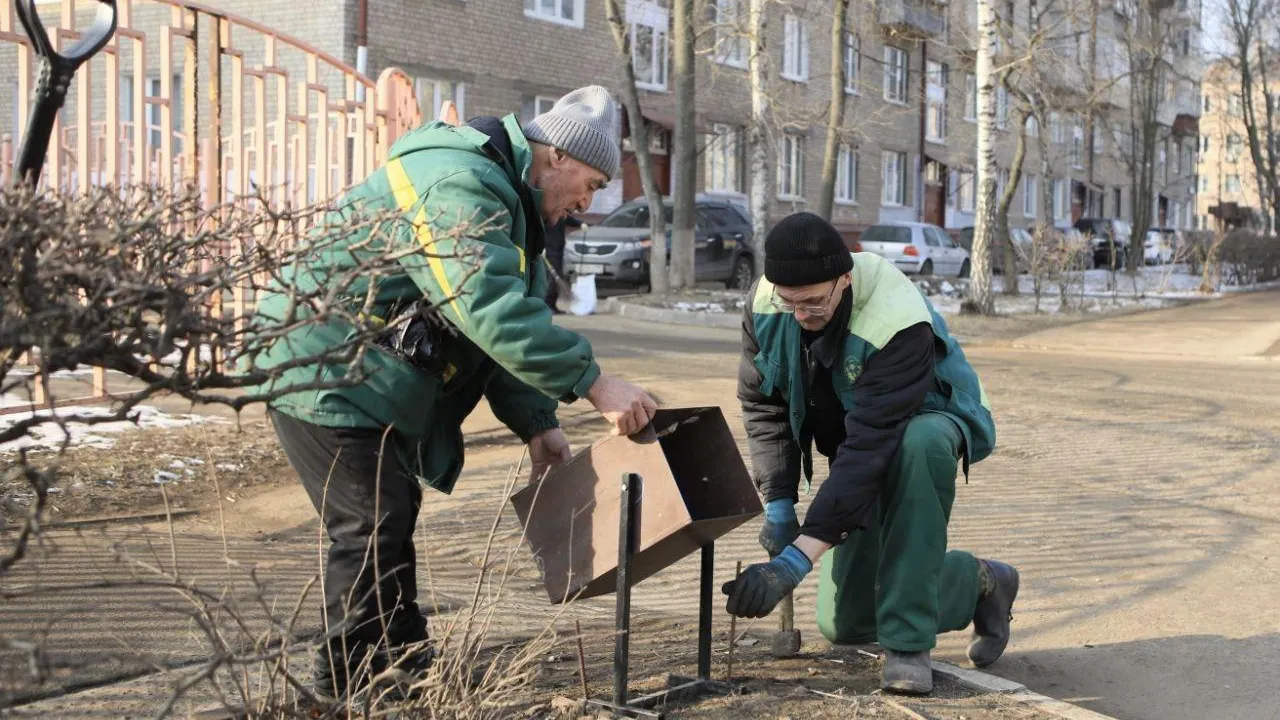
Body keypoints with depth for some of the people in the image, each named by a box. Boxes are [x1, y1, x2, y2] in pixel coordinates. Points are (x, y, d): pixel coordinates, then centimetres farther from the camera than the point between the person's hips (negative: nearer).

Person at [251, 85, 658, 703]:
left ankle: (404, 671, 27)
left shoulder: (506, 199, 12)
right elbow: (493, 311, -35)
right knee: (373, 526, -10)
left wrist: (536, 424, 2)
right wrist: (594, 384, -34)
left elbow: (499, 322, 12)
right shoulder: (460, 187, -23)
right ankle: (346, 690, 0)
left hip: (365, 378, 11)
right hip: (323, 372, -11)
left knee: (393, 519, 16)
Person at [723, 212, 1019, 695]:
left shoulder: (900, 323, -39)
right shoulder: (764, 303, -21)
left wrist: (796, 561, -48)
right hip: (852, 442, 6)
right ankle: (980, 583, 26)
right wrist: (778, 505, -13)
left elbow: (868, 448, -44)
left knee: (920, 444, -45)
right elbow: (763, 406, -6)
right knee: (843, 625, 1)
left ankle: (907, 642, -34)